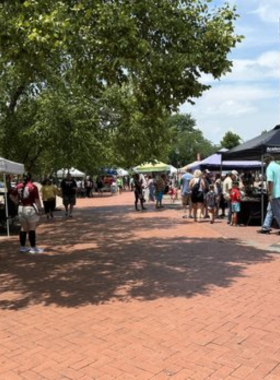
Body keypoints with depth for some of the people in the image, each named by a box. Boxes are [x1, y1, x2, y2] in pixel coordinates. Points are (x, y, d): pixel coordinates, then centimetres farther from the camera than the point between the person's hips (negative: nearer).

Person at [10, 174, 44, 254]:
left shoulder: (18, 186, 5)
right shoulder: (33, 186, -12)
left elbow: (11, 196, 11)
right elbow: (37, 200, -14)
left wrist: (17, 203, 13)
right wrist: (40, 209, -9)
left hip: (21, 209, 6)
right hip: (31, 209, -6)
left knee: (23, 228, 15)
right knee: (32, 229, 1)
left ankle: (22, 247, 22)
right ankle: (33, 248, 5)